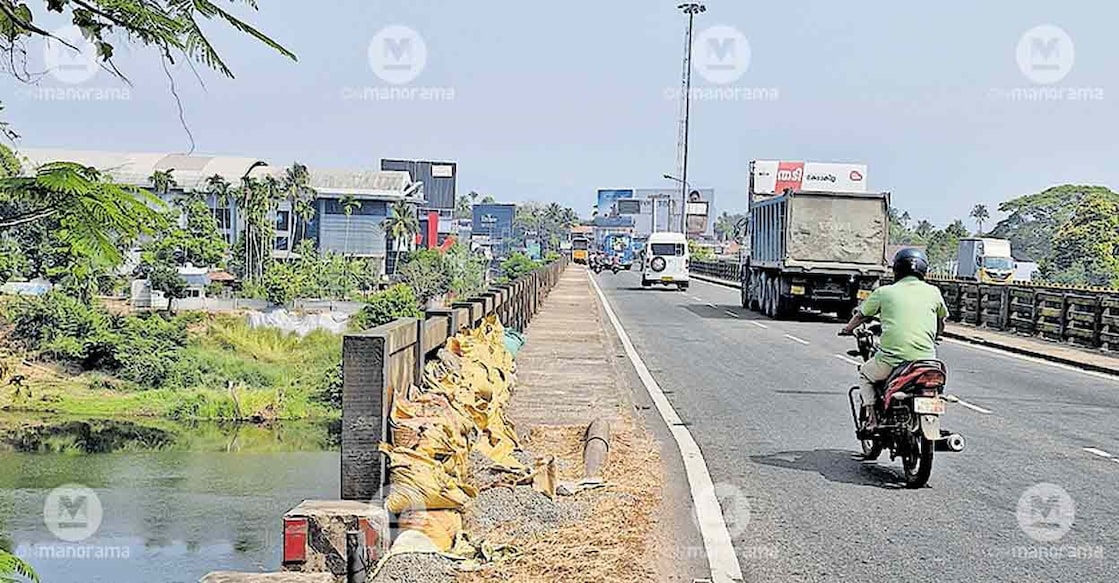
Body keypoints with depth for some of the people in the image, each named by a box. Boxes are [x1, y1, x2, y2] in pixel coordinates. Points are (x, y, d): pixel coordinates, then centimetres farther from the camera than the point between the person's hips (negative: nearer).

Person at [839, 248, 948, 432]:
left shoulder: (884, 292, 6)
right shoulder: (933, 292, 10)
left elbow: (860, 315, 21)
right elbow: (941, 323, 26)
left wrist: (847, 330, 42)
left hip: (891, 358, -2)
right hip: (925, 359, 2)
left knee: (865, 375, 27)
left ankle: (872, 418, 13)